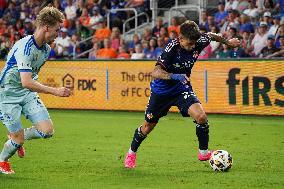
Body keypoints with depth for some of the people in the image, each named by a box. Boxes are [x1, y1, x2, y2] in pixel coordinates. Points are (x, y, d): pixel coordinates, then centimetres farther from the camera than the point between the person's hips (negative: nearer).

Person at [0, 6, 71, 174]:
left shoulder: (46, 48, 0)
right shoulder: (25, 47, -28)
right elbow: (26, 82, -36)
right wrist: (55, 91, -37)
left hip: (28, 94, 7)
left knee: (47, 130, -8)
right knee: (18, 139, -5)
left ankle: (19, 136, 21)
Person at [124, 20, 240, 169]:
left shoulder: (198, 43, -16)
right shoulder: (172, 49, -30)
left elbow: (211, 36, 7)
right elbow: (155, 73, -36)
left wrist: (227, 42, 21)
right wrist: (175, 76, -50)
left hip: (182, 89, 3)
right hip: (162, 90, -3)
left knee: (201, 116, -21)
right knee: (148, 126, 12)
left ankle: (203, 152, -1)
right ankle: (132, 152, 39)